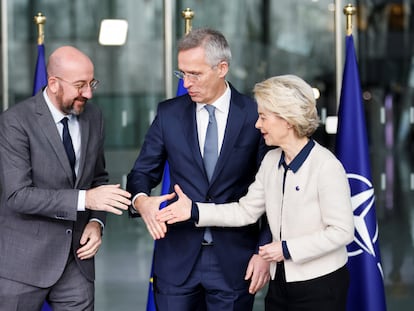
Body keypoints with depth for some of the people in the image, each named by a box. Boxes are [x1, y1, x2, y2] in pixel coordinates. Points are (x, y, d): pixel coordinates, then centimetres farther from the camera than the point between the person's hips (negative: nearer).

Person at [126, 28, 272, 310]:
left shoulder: (256, 116, -3)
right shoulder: (169, 113, 4)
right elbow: (143, 172, 7)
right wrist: (142, 200, -16)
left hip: (235, 260, -2)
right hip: (177, 257, 2)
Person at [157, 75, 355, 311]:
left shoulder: (326, 166, -16)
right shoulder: (271, 161, 7)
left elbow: (342, 231, -17)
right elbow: (246, 211, 10)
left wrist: (287, 249, -16)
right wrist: (195, 210, 1)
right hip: (280, 283, 7)